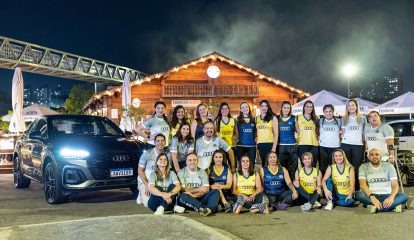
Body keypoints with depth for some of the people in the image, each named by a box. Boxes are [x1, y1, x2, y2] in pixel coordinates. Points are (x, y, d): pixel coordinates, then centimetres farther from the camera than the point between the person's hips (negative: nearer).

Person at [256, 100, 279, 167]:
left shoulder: (272, 118, 1)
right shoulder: (257, 118, 13)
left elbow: (276, 133, -3)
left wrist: (274, 147, -11)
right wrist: (257, 145, 9)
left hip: (270, 144, -4)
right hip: (260, 145, 4)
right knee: (263, 163, 7)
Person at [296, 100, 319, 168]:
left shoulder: (315, 118, 14)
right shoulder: (299, 117, 6)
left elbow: (317, 131, 20)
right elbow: (297, 130, 7)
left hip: (314, 144, 2)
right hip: (302, 144, -2)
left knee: (313, 165, 2)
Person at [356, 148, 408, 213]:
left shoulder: (389, 166, 3)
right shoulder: (364, 167, 0)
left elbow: (395, 185, -5)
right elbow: (362, 184, -14)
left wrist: (392, 197, -27)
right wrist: (372, 197, -33)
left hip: (387, 196, 1)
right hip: (372, 196, -1)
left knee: (404, 196, -26)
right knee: (359, 194, -33)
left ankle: (375, 207, -35)